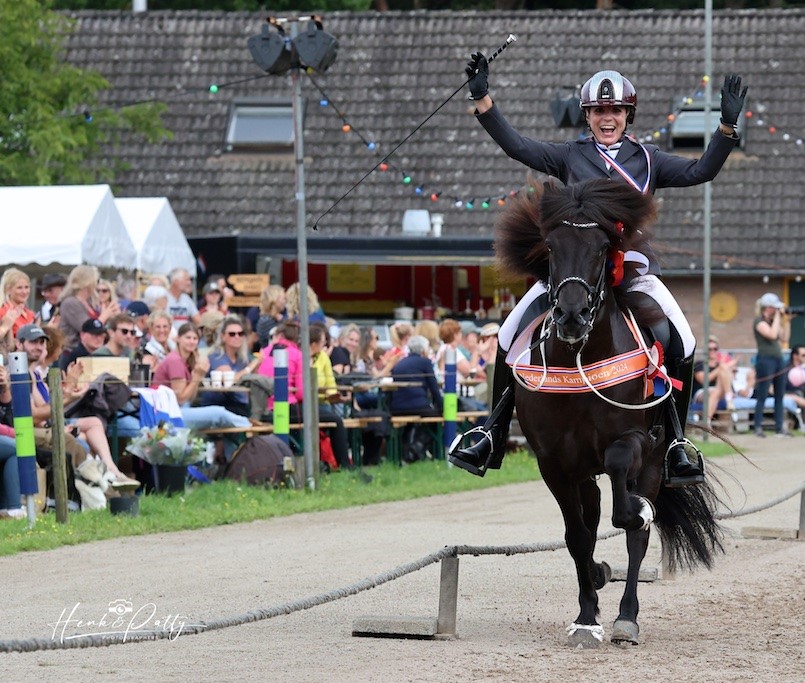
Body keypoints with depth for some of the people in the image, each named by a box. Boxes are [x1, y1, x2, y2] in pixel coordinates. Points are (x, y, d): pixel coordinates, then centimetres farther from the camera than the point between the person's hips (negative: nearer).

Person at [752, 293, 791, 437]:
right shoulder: (759, 321, -7)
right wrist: (777, 316, -12)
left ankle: (779, 427, 10)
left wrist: (786, 321, 8)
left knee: (780, 395, 7)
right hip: (765, 359, -8)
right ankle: (758, 428, -3)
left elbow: (784, 338, 14)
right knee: (762, 396, -6)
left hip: (779, 359, 8)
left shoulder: (773, 321, 16)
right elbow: (772, 334, -21)